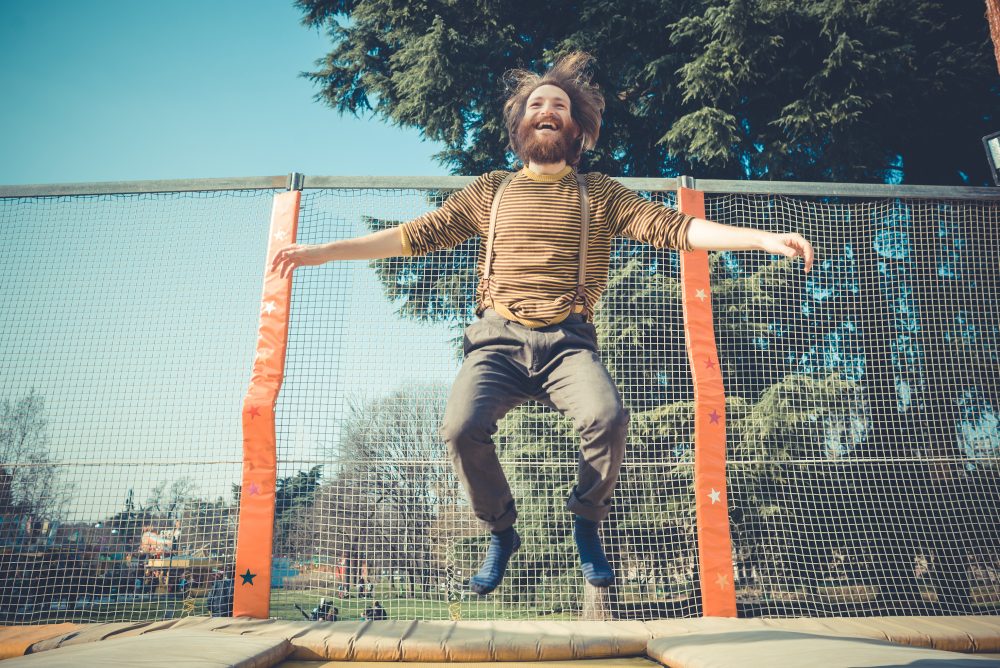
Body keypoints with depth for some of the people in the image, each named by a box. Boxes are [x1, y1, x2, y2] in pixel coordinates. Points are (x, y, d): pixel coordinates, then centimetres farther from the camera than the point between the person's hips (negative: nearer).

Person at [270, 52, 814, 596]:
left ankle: (587, 524, 2)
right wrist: (324, 251, 12)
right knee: (461, 427, -26)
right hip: (498, 337, 1)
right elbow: (419, 233, 17)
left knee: (608, 417, -29)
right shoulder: (490, 191, 19)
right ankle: (500, 534, 4)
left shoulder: (600, 193, 16)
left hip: (567, 340, 0)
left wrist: (764, 238, -8)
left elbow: (672, 227, 5)